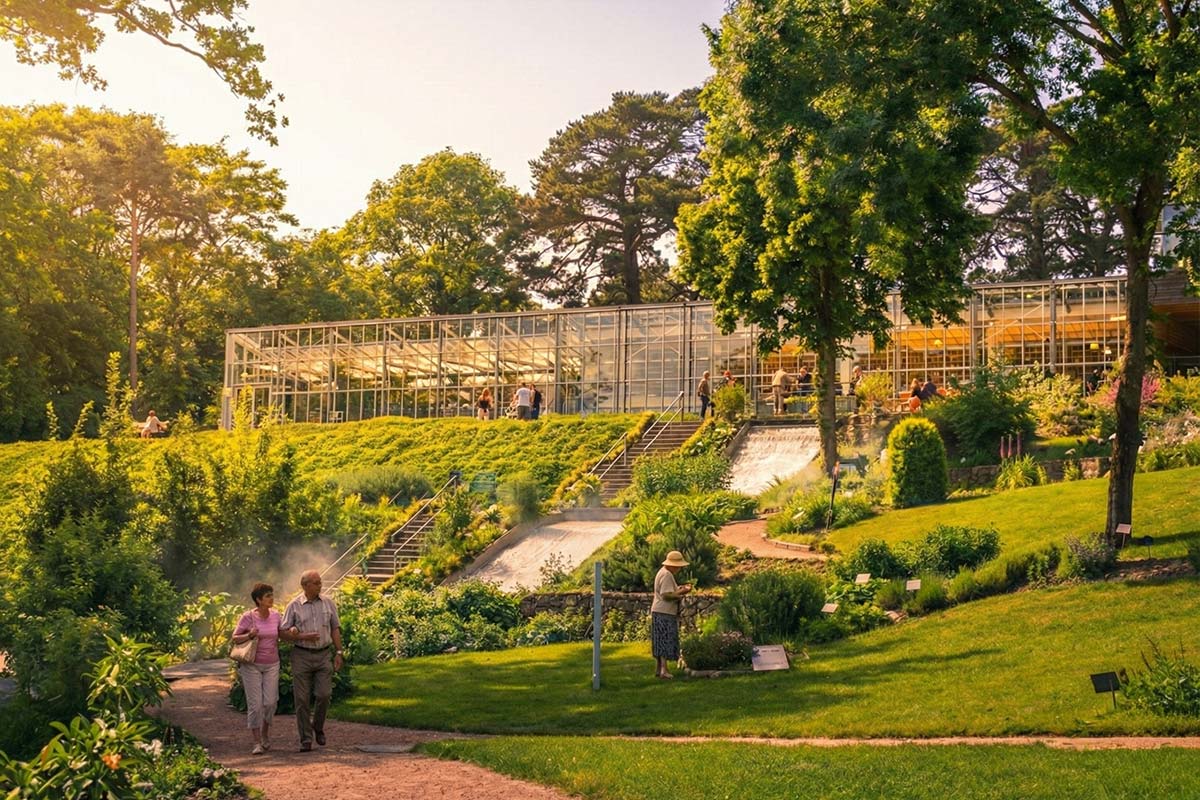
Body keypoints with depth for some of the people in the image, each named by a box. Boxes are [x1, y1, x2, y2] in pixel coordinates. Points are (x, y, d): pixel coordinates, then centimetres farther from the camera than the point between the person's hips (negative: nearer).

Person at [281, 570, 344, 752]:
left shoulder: (328, 603, 7)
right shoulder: (294, 606, 1)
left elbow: (335, 629, 11)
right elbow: (285, 631, 1)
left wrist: (338, 652, 5)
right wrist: (303, 637, -14)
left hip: (323, 655, 1)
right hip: (301, 655, -1)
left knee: (324, 694, -7)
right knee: (302, 699, -1)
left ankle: (318, 727, 19)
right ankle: (306, 740, 7)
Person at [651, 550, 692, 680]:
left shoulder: (664, 573, 17)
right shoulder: (667, 575, -17)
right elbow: (666, 595, -23)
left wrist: (680, 588, 12)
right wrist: (682, 592, -18)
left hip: (659, 612, 10)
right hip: (664, 613, -10)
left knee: (661, 642, 12)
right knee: (666, 641, -8)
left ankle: (660, 669, 17)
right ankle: (663, 670, -10)